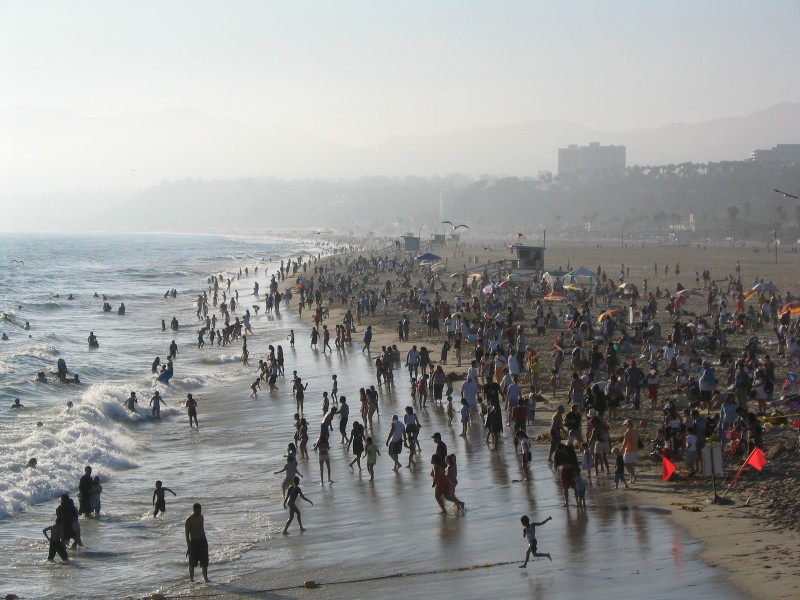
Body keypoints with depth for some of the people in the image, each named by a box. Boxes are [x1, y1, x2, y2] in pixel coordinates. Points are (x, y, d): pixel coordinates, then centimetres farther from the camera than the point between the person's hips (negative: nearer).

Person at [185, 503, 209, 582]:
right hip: (193, 542, -6)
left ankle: (205, 577, 17)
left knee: (204, 561, 8)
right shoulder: (189, 520, -12)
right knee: (192, 563, 0)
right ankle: (191, 579, 9)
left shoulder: (201, 517, 8)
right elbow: (187, 534, -13)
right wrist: (188, 546, -18)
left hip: (202, 541, 6)